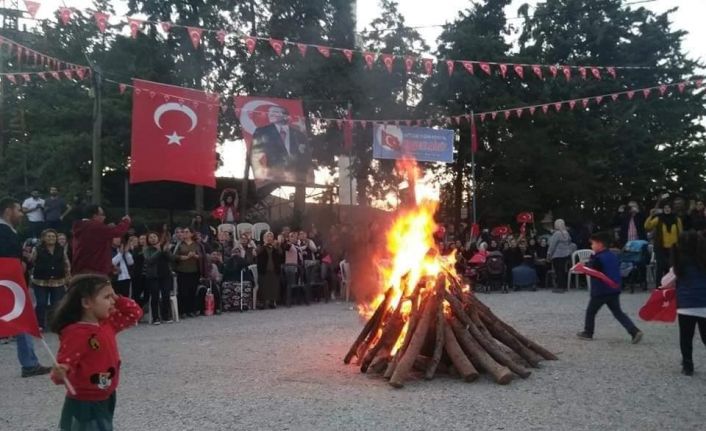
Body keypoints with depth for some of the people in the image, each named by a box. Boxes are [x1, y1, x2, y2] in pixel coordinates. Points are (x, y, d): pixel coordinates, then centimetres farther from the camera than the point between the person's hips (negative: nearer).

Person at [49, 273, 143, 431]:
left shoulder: (108, 324, 1)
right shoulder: (75, 334, -24)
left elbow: (135, 313, 11)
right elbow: (64, 365, -28)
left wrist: (117, 299, -1)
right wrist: (60, 374, -49)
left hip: (106, 401, 8)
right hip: (84, 405, -8)